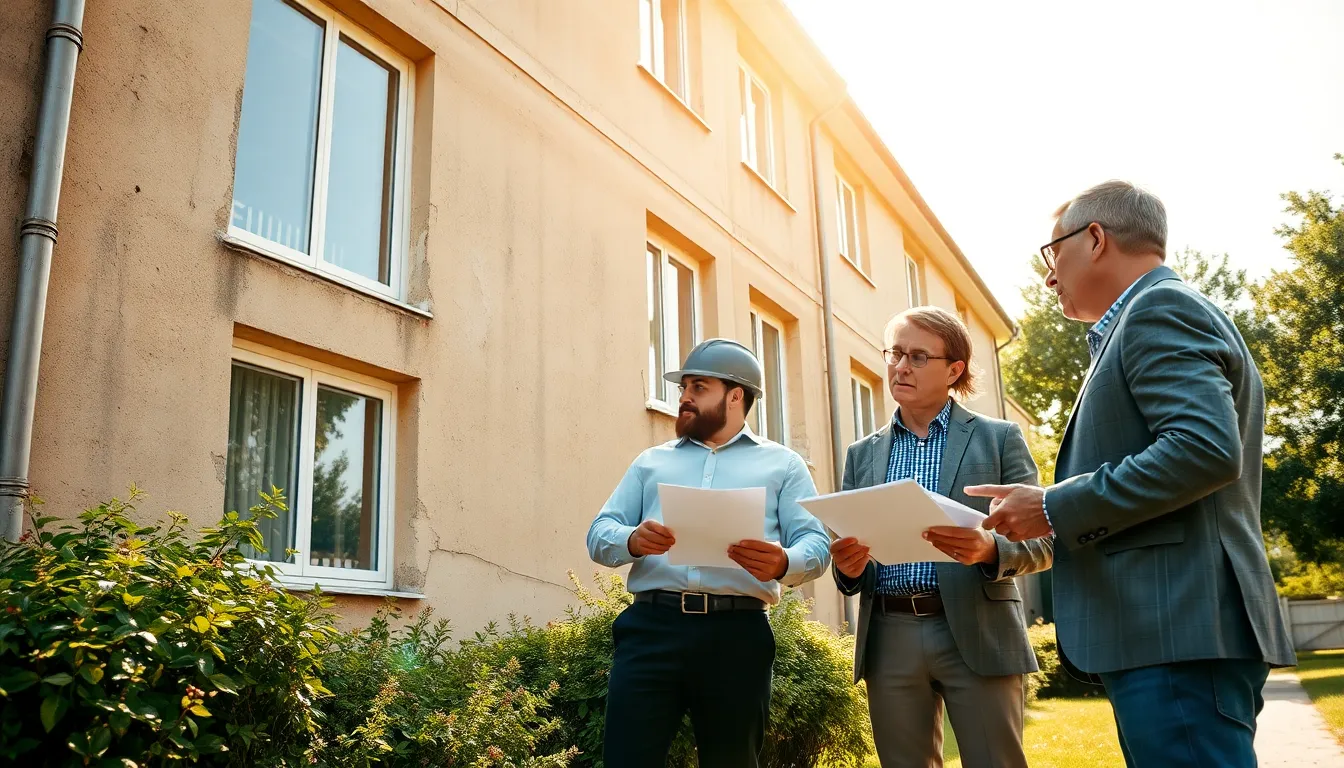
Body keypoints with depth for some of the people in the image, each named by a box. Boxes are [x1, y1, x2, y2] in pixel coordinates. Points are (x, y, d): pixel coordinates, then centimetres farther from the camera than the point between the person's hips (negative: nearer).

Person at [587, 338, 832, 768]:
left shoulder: (782, 464, 16)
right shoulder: (651, 461, 22)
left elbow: (816, 543, 5)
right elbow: (599, 534, 14)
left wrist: (784, 564, -19)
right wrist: (631, 541, -11)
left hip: (737, 634, -1)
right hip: (650, 627, 1)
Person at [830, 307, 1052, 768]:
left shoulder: (999, 438, 5)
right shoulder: (862, 454, 13)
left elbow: (1041, 542, 0)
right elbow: (849, 558, 14)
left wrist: (989, 550, -21)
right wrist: (848, 566, -10)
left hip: (976, 634, -3)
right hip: (889, 639, 3)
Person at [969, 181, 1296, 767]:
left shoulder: (1158, 309, -7)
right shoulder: (1167, 310, 24)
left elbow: (1205, 449, -22)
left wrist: (1055, 509, -15)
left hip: (1176, 631, -11)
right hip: (1169, 629, 11)